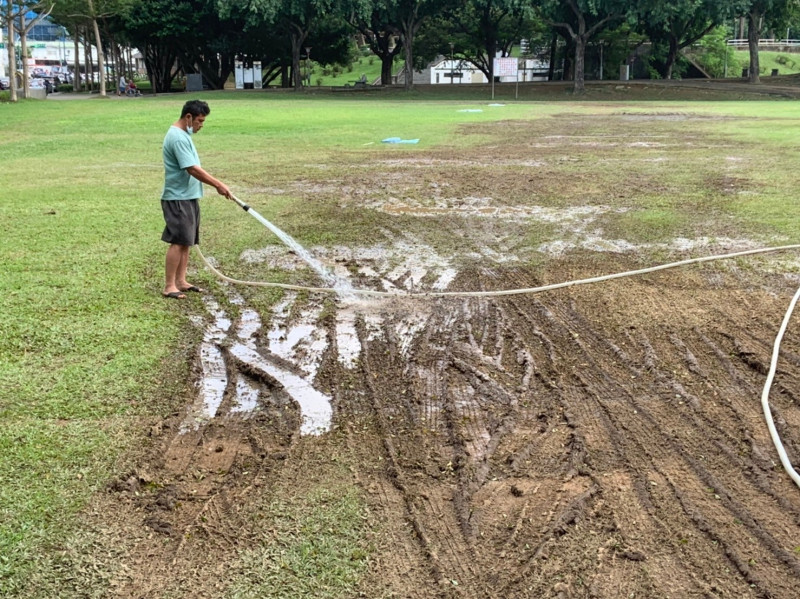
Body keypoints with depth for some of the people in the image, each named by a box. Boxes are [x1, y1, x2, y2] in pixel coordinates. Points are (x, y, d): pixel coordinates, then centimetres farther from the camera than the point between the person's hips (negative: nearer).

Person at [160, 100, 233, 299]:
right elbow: (193, 169, -24)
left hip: (188, 197, 10)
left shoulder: (183, 135, 14)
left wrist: (216, 184, 20)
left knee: (186, 242, 11)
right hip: (178, 199, -10)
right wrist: (218, 185, -19)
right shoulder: (178, 138, -19)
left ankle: (180, 281, 17)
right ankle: (169, 286, -6)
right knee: (178, 242, -9)